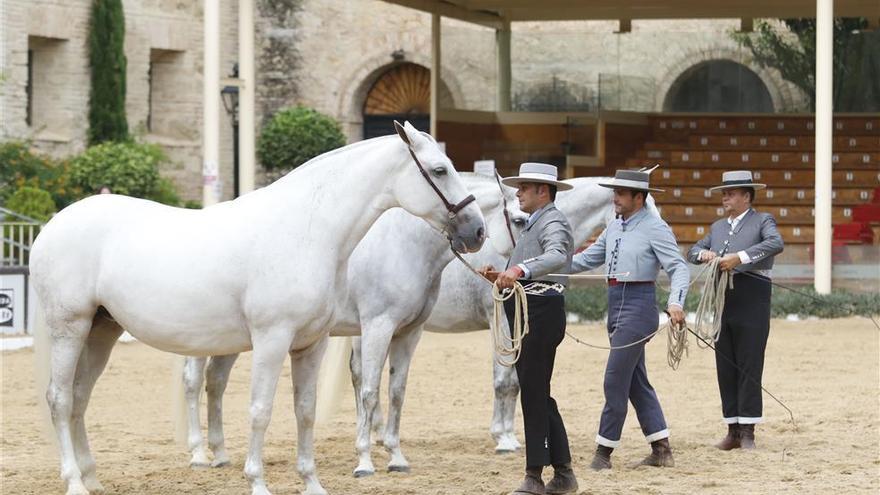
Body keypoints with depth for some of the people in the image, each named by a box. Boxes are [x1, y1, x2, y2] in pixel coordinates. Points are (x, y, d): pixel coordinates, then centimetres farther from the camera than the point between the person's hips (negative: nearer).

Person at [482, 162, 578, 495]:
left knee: (533, 393, -9)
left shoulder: (553, 223, -10)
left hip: (541, 311, -11)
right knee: (538, 395, 12)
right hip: (525, 311, 11)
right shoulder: (533, 225, 23)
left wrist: (520, 270, -47)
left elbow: (556, 257, -32)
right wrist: (500, 275, 11)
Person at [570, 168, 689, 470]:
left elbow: (678, 268, -16)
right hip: (616, 306, 9)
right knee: (636, 382, 12)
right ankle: (662, 450, 17)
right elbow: (587, 259, 18)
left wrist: (676, 302, -32)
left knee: (615, 381, -7)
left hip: (638, 306, -9)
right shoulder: (614, 228, 13)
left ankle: (604, 453, 0)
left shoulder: (655, 228, -10)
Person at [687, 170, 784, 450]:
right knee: (725, 368, 5)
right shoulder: (718, 227, 21)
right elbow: (692, 252, 19)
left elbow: (776, 244, -18)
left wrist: (739, 258, -27)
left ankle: (748, 431, -4)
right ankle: (733, 430, 10)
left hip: (751, 303, -6)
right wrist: (704, 254, -5)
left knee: (749, 367, -7)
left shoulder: (762, 221, 2)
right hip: (721, 302, 6)